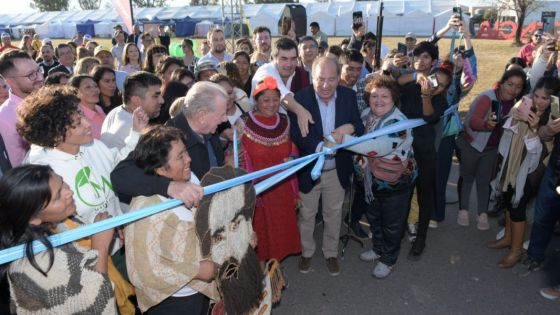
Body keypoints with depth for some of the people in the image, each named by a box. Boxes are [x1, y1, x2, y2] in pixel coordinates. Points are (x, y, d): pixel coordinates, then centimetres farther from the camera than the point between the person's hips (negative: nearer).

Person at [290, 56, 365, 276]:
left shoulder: (349, 96, -9)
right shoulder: (300, 98, -19)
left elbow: (360, 128, -5)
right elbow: (297, 135, -22)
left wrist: (349, 128, -29)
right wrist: (320, 146, -39)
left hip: (337, 170, 2)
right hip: (309, 171, -2)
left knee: (333, 215, 21)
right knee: (307, 215, 19)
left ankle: (331, 253, 45)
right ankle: (306, 252, 45)